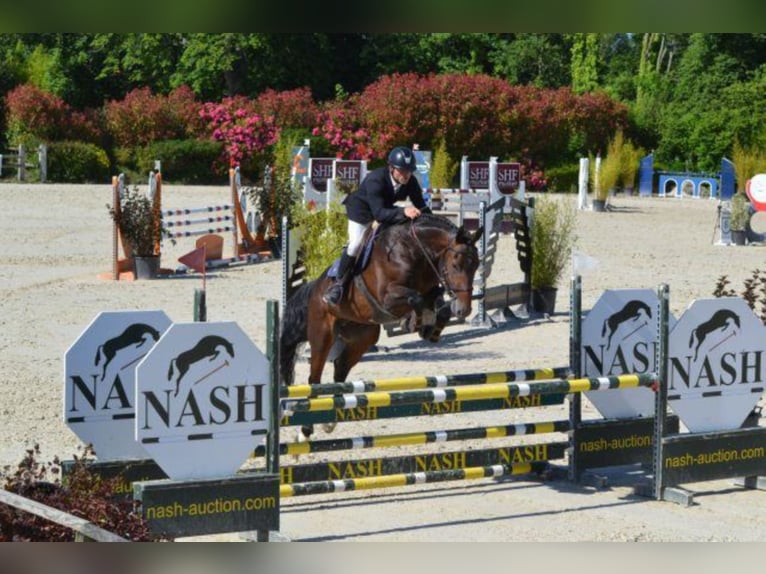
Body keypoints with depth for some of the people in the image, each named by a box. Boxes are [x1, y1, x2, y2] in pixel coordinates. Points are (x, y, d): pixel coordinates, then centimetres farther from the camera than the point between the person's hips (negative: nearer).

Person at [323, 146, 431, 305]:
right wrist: (403, 212, -64)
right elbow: (379, 214, -50)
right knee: (355, 244, -18)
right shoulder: (375, 180, -42)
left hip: (387, 207, 6)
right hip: (362, 208, -6)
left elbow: (421, 207, -16)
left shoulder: (411, 182, -26)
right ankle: (340, 283, -1)